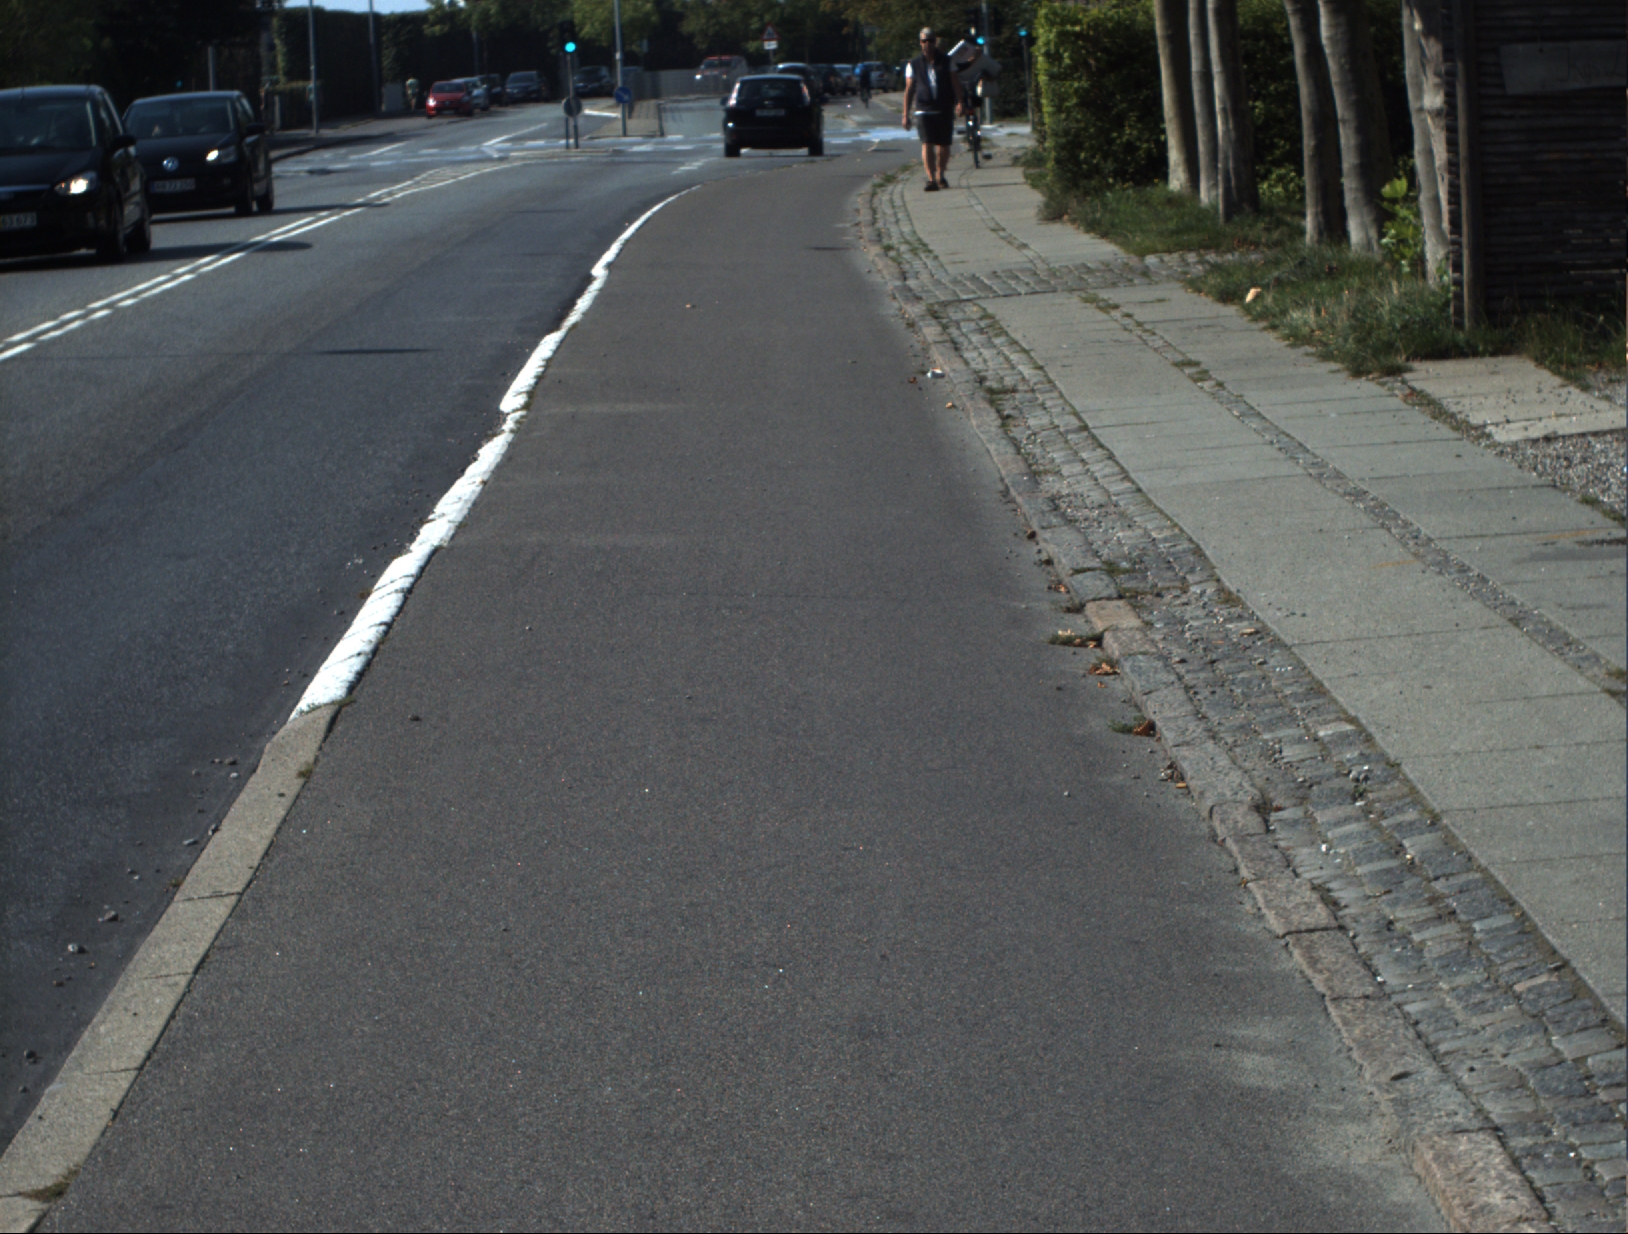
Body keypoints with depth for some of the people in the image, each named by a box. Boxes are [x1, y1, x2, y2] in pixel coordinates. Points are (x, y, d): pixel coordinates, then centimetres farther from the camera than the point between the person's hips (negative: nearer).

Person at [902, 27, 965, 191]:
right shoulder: (913, 65, 9)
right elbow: (909, 90, 10)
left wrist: (959, 101, -17)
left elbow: (955, 83, 1)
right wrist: (906, 115, 5)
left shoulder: (946, 62, 10)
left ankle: (940, 175, 25)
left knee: (943, 145, 6)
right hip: (924, 110, -1)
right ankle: (931, 178, -19)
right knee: (927, 144, -15)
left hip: (945, 110, 1)